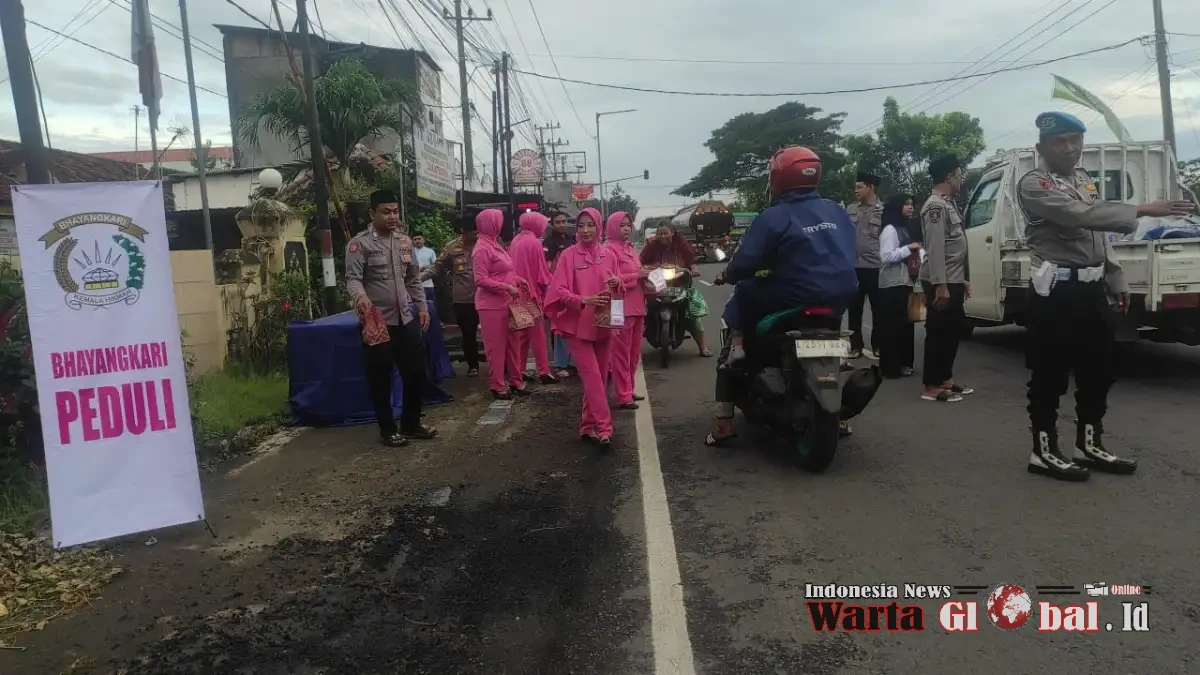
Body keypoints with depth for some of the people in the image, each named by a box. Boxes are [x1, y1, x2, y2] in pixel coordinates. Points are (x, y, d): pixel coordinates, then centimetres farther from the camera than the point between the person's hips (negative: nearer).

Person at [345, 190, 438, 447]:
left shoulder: (405, 241, 11)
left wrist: (422, 306, 12)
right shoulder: (359, 244, -9)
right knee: (381, 378, 4)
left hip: (406, 319, 6)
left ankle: (411, 424, 28)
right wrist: (360, 296, -38)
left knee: (416, 372, 12)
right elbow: (353, 278, -17)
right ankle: (387, 429, 19)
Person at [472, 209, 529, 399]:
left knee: (511, 344, 14)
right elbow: (481, 280, -20)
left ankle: (515, 381, 24)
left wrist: (517, 280, 8)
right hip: (492, 305, -9)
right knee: (496, 346, 1)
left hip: (504, 303, 9)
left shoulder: (494, 244, 14)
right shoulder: (482, 249, -15)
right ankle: (497, 386, 11)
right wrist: (507, 287, -22)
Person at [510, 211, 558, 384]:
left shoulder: (515, 241, 10)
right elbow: (542, 271, -11)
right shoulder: (534, 243, -13)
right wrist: (547, 283, 4)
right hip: (532, 291, -8)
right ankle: (543, 371, -3)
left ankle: (519, 370, 15)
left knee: (521, 333, 12)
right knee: (537, 333, -4)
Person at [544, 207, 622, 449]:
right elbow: (559, 291, -9)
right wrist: (582, 300, -24)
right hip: (578, 325, -4)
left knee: (598, 378, 10)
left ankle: (588, 426, 22)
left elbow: (618, 290, 13)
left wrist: (617, 284, -10)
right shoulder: (568, 255, -5)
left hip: (603, 325, 5)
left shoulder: (608, 256, 6)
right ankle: (604, 428, -9)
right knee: (592, 378, -11)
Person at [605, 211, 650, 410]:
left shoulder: (630, 248, 18)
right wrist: (637, 276, -17)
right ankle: (624, 396, -1)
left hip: (636, 307, 9)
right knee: (622, 354, -5)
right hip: (621, 308, -9)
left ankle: (628, 390, 25)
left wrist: (645, 275, 8)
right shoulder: (609, 249, -9)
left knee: (634, 352, 15)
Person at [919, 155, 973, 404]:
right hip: (941, 282, -10)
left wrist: (964, 278, 19)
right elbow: (935, 248, -21)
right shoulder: (935, 206, -13)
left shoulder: (949, 204, 17)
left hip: (953, 280, 10)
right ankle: (932, 386, 1)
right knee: (938, 332, -5)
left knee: (953, 330, 14)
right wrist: (940, 285, -24)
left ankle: (946, 380, 23)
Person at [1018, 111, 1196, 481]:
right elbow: (1081, 216, -24)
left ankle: (1089, 446, 27)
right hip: (1056, 291, -8)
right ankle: (1044, 452, 10)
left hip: (1092, 289, 9)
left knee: (1098, 373, 14)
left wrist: (1117, 283, 18)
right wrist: (1140, 210, -25)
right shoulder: (1033, 184, -10)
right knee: (1051, 375, -1)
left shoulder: (1085, 180, 17)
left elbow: (1100, 235, 21)